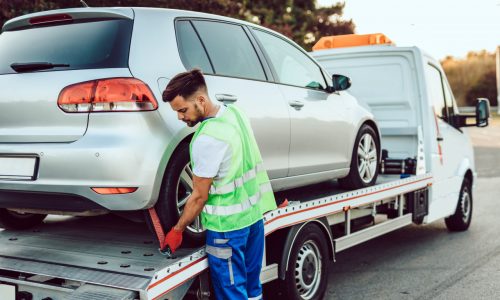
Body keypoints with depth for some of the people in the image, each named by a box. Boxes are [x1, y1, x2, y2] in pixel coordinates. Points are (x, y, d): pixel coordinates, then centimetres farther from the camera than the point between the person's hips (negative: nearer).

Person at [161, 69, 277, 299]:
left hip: (228, 225, -8)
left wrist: (177, 230, -3)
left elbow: (200, 196, -16)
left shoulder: (208, 139, -25)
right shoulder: (234, 112, 0)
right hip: (254, 214, 8)